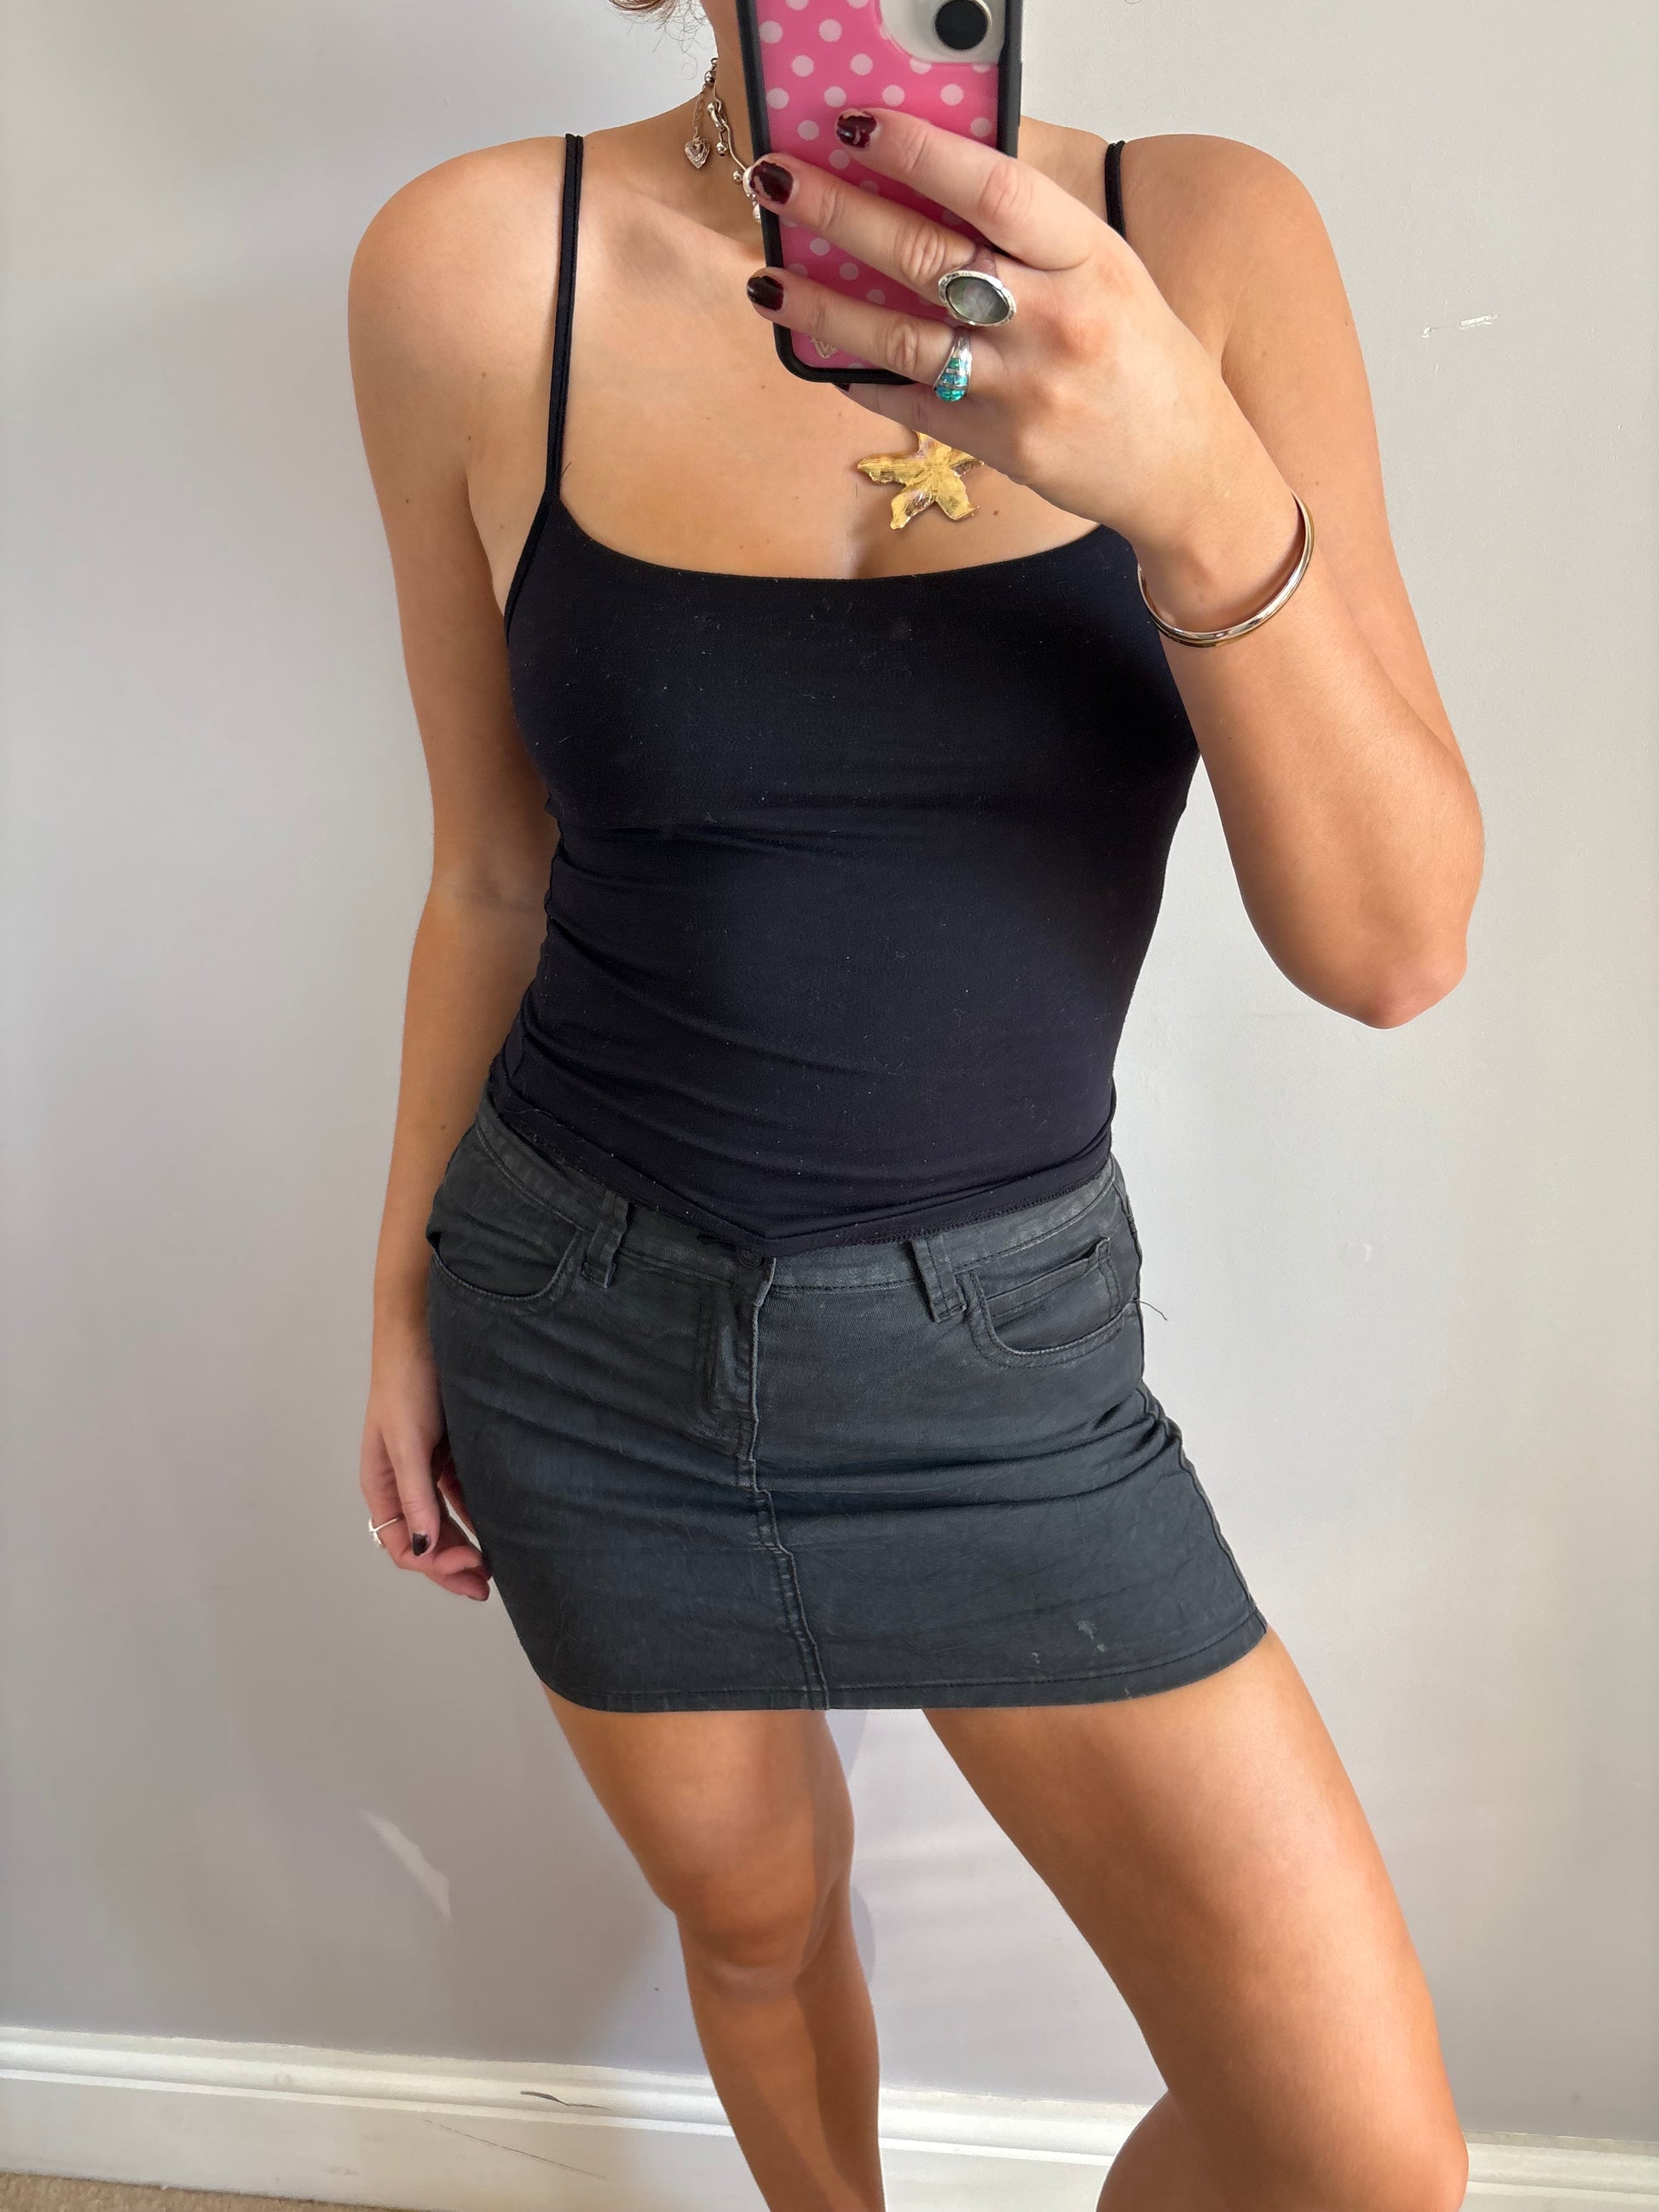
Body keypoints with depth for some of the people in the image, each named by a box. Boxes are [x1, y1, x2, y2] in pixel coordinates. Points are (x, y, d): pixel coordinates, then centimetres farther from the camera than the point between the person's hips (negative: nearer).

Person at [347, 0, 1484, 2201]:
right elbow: (495, 870, 3)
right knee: (759, 1916, 22)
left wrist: (1198, 488, -28)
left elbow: (1395, 943, -13)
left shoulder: (1211, 238, -7)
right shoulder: (472, 266, -6)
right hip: (588, 1321, 1)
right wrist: (405, 1294, 10)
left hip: (1004, 1343, 0)